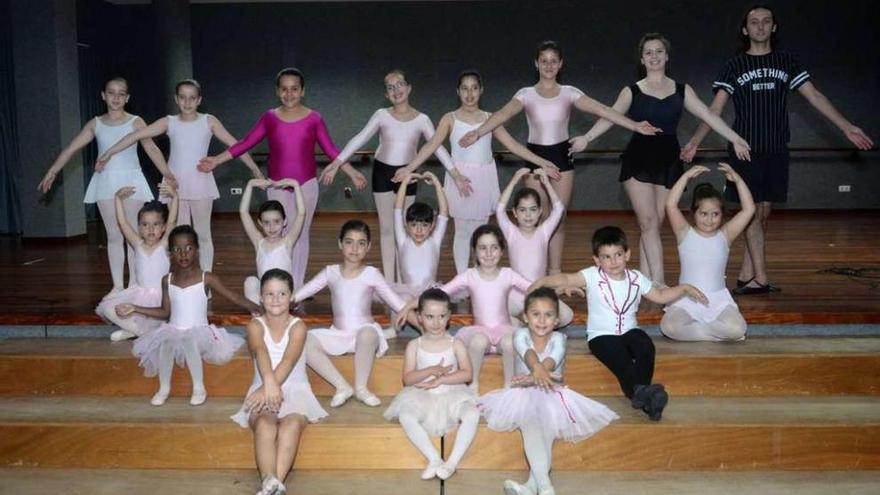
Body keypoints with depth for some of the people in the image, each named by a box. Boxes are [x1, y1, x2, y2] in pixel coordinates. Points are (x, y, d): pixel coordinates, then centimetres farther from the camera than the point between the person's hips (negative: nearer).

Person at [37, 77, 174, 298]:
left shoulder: (135, 122, -1)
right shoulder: (95, 124, 7)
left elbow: (152, 149, -11)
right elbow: (70, 149, 9)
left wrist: (168, 174, -23)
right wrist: (51, 173, 7)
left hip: (130, 181, -3)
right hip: (105, 182, 3)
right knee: (113, 235, 6)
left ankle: (134, 284, 9)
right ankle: (117, 285, 11)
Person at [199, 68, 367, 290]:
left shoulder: (314, 118, -2)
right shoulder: (269, 117, 1)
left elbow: (331, 150, -1)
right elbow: (245, 143, 4)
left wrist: (353, 173, -7)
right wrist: (217, 160, 0)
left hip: (306, 184, -1)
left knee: (301, 234, 7)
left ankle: (298, 288, 16)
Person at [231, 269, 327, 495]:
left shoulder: (298, 326, 0)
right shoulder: (255, 326, 2)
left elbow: (288, 361, -18)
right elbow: (261, 353, -21)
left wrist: (266, 389, -35)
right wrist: (269, 383, -43)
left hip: (295, 390, 0)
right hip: (263, 389, 1)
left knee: (292, 423, -34)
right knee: (264, 424, -33)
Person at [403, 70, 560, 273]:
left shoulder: (489, 118, 7)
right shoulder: (450, 119, 0)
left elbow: (513, 145, 6)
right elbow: (431, 146, -10)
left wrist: (542, 163, 1)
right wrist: (409, 168, -22)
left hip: (484, 179, 3)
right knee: (463, 232, 3)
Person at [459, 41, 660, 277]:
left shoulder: (569, 93, 2)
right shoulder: (526, 94, -2)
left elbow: (601, 110, -8)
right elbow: (503, 114, -18)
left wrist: (634, 126, -19)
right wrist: (477, 132, -36)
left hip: (562, 156, 1)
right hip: (535, 156, -1)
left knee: (559, 217, 5)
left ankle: (556, 271, 15)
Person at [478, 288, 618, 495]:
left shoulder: (558, 339, -5)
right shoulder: (521, 334, -4)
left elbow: (549, 364, -26)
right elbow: (529, 354, -28)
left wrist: (532, 378, -48)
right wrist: (537, 369, -52)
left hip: (552, 394, 0)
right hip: (525, 395, 0)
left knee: (546, 425, -31)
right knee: (530, 423, -31)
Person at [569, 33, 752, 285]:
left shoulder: (682, 90, 11)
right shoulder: (632, 91, 5)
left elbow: (708, 116, 8)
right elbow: (610, 117, -8)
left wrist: (735, 139, 1)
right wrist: (587, 137, -23)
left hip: (669, 160, 2)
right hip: (639, 159, -2)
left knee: (654, 225, 3)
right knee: (649, 222, -12)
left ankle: (645, 282, 8)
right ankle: (658, 282, -13)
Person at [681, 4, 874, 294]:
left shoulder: (787, 62, 8)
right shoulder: (735, 66, 2)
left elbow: (814, 96, 6)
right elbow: (715, 109, -2)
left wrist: (847, 127, -1)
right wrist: (694, 142, -13)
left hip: (776, 152, 3)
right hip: (746, 150, -3)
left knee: (764, 213, 4)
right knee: (753, 213, -4)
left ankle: (745, 276, 11)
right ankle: (759, 279, -4)